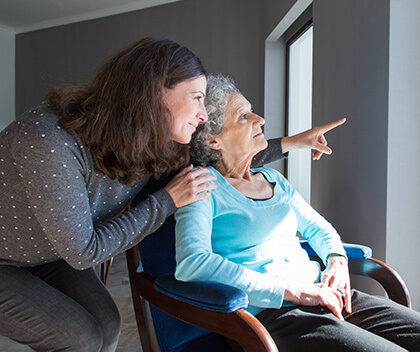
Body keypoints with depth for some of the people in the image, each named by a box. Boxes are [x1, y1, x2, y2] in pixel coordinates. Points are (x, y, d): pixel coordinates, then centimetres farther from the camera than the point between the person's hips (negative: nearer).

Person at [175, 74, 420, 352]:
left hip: (323, 296, 8)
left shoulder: (274, 179, 17)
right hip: (266, 314, -7)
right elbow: (191, 263, -20)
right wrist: (291, 291, -19)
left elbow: (318, 227, 28)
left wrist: (337, 260, 4)